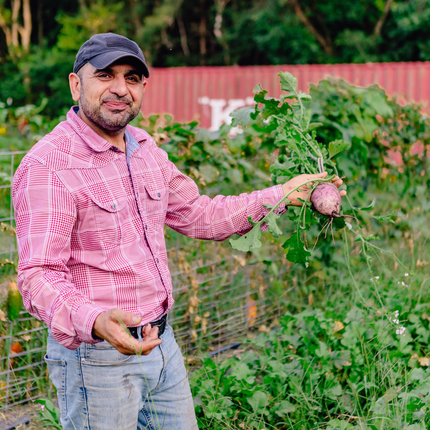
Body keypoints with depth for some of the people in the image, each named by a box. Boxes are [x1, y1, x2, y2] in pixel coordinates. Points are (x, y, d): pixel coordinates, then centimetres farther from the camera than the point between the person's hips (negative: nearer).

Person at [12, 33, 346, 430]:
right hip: (96, 354, -8)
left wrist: (283, 194, 13)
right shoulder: (47, 166, -18)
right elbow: (39, 277, -25)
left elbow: (198, 215, 18)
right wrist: (94, 322, -44)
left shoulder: (146, 150, 8)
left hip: (162, 341, 8)